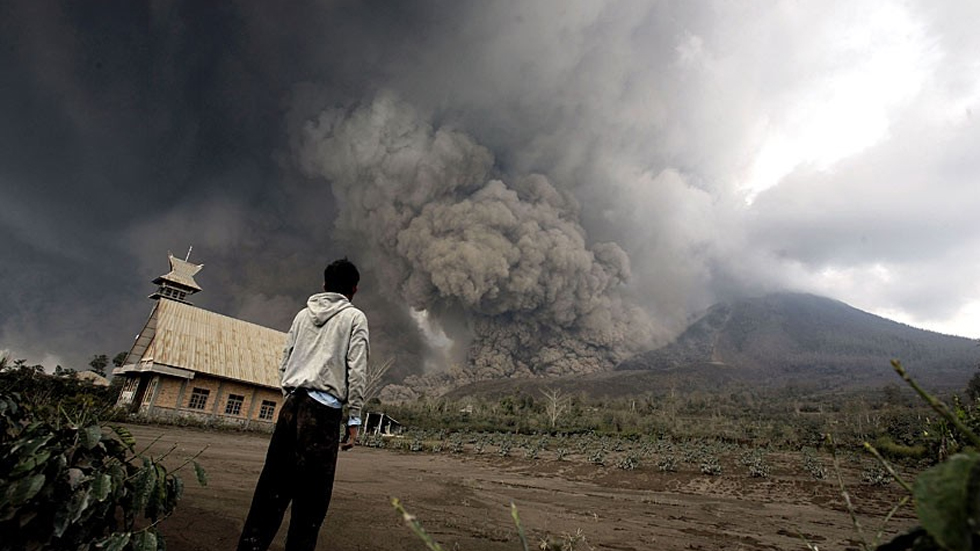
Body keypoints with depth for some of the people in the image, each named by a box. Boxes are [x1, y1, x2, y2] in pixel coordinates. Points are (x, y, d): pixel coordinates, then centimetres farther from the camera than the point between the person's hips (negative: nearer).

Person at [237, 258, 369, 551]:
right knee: (312, 494, 0)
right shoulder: (354, 317, 2)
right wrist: (353, 419, -3)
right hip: (324, 409, -5)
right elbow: (357, 370, -5)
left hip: (292, 403, 5)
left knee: (273, 483, 9)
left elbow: (284, 364, 16)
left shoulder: (302, 315, 17)